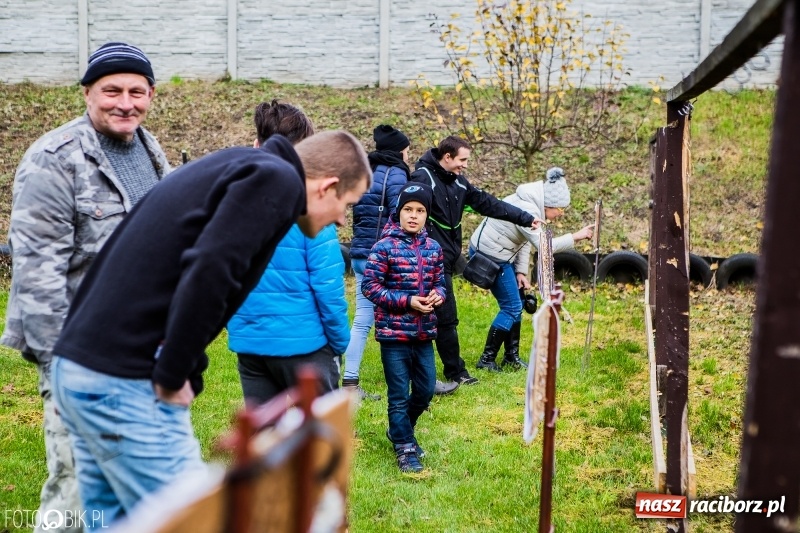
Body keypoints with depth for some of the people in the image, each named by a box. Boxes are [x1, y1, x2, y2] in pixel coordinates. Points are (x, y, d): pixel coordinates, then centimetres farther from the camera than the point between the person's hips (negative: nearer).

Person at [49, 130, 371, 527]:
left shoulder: (241, 167, 20)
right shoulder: (278, 179, -8)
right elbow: (207, 271, -22)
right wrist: (172, 377, -13)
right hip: (125, 382, -10)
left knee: (116, 520, 18)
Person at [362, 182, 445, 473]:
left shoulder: (433, 248, 6)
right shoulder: (384, 247, -10)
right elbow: (369, 286, -12)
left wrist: (437, 295, -9)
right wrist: (407, 301, -18)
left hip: (424, 332, 5)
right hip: (394, 332, -5)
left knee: (426, 390, 13)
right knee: (399, 394, 2)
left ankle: (400, 430, 37)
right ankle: (405, 449, 15)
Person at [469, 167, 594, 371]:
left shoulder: (532, 204, 6)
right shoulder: (526, 210, -25)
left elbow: (525, 241, 8)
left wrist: (521, 272, 2)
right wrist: (575, 237, -26)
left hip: (498, 254, 10)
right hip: (490, 256, -10)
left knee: (516, 304, 13)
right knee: (511, 307, -5)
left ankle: (511, 356, 22)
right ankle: (487, 359, 2)